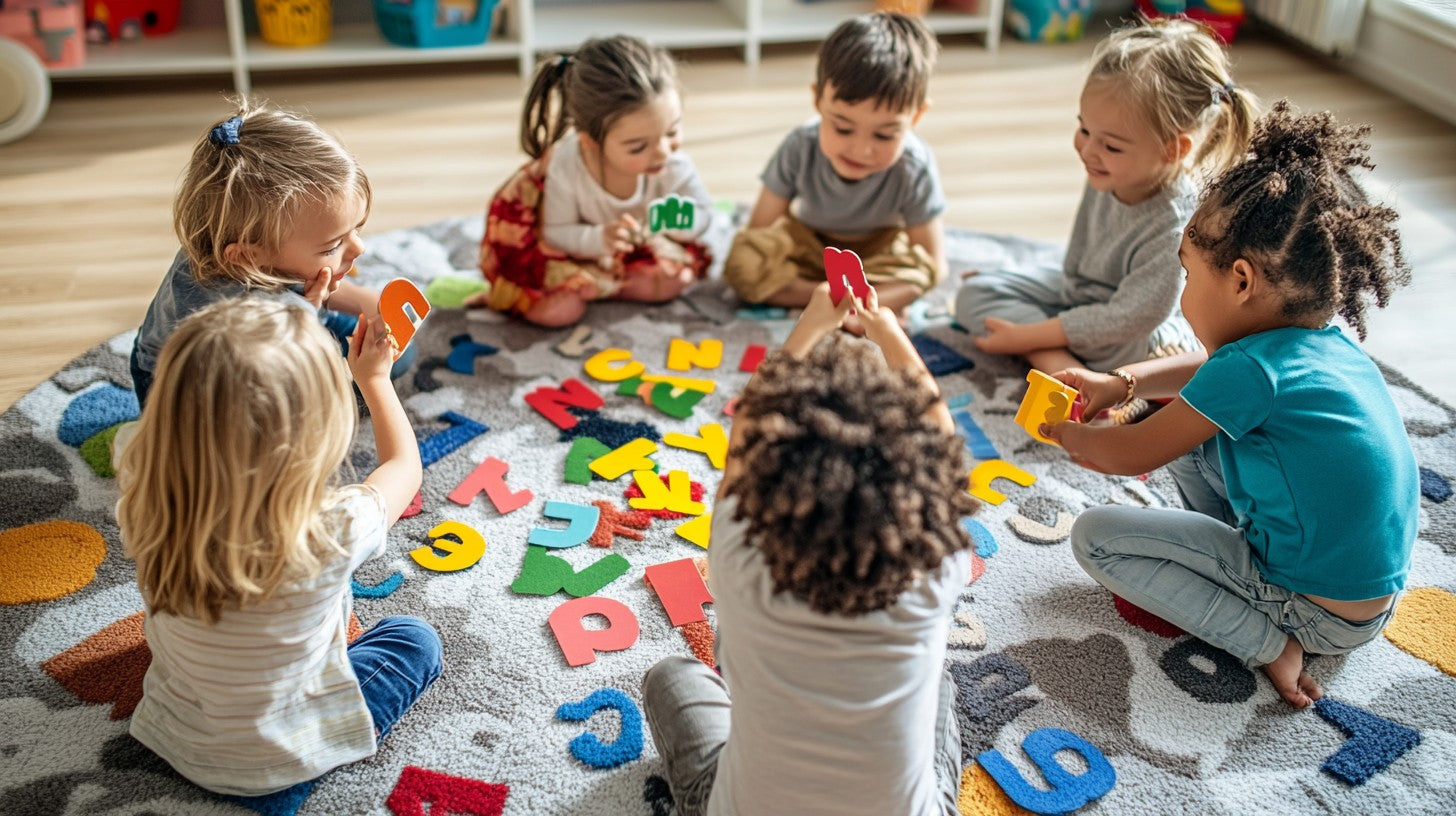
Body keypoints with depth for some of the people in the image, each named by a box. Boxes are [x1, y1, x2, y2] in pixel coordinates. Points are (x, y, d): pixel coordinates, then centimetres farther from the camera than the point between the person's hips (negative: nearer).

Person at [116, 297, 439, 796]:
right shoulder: (331, 536, -35)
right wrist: (374, 377, 3)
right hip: (277, 763, -4)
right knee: (416, 641, 19)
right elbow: (405, 466, -12)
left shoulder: (146, 511, -26)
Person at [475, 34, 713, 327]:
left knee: (676, 279, -12)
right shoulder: (565, 168, -39)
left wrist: (679, 221, -40)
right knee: (558, 310, -21)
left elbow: (703, 214, -15)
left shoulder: (673, 166, -33)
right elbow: (556, 233, -23)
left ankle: (590, 286, 0)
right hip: (574, 244, -4)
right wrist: (599, 239, -44)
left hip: (636, 241, 4)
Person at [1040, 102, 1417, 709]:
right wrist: (1122, 383, 14)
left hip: (1320, 611, -9)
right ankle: (1230, 566, 15)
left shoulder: (1252, 370, -26)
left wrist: (1069, 436, 4)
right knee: (1191, 419, 15)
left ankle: (1265, 639, -9)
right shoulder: (1332, 346, 1)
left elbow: (1132, 455, -15)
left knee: (1094, 535, -7)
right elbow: (1208, 371, 21)